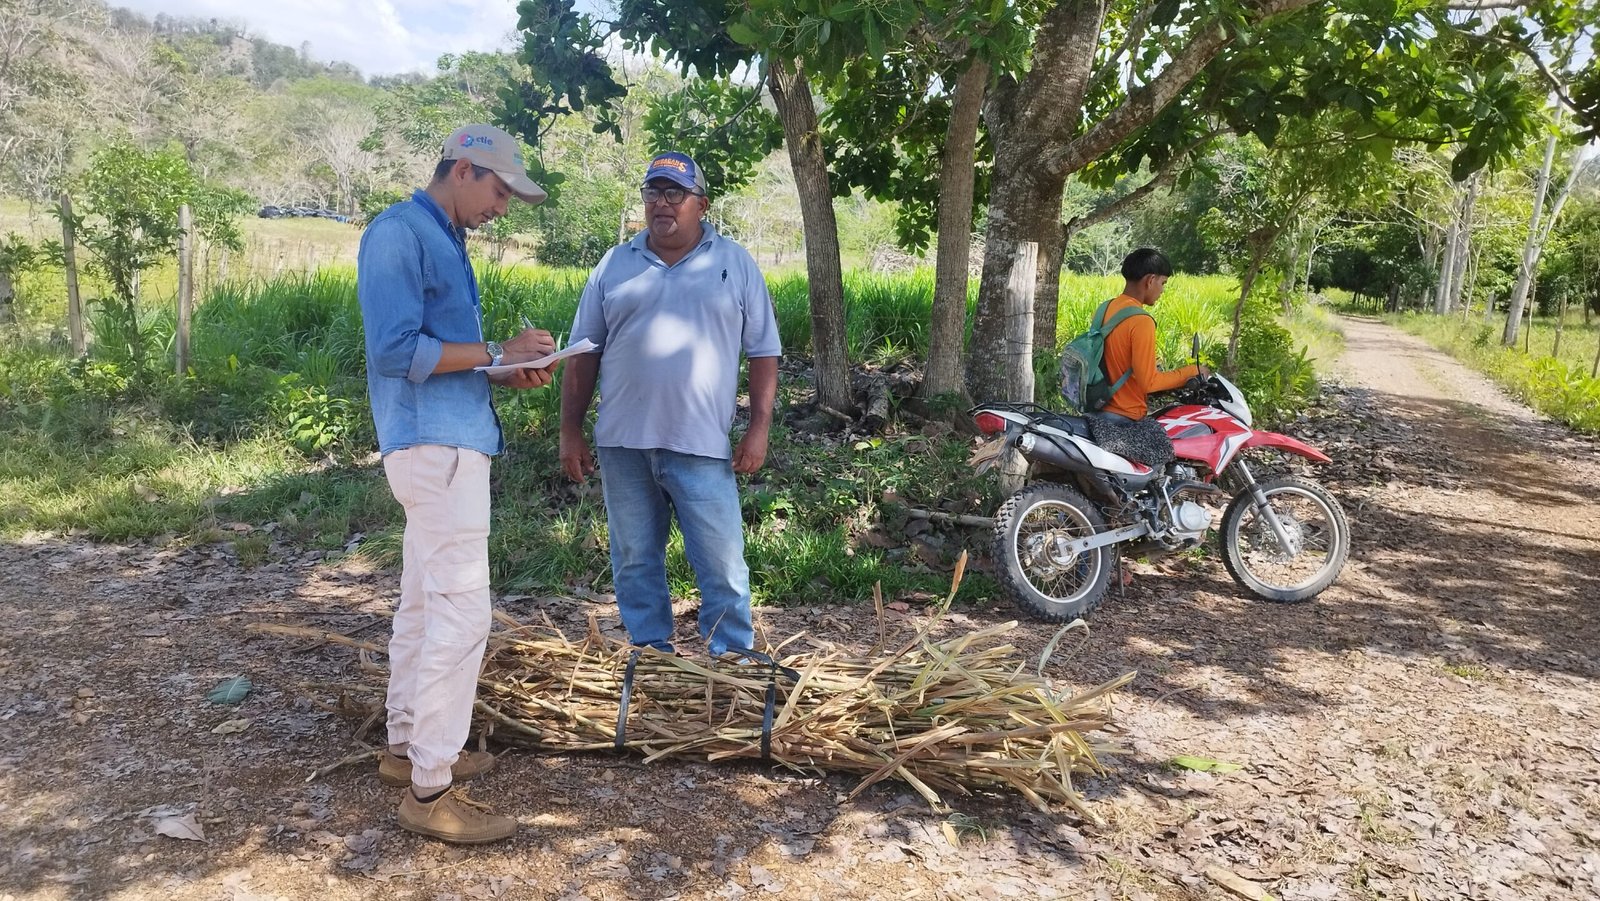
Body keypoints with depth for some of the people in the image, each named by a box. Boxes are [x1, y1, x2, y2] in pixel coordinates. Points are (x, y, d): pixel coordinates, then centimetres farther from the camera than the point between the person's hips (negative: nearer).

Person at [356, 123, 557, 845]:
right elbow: (397, 352, -20)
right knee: (461, 610, -10)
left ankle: (407, 747, 30)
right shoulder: (398, 232, -11)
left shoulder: (443, 240, 18)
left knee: (424, 602, 17)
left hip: (448, 440, 10)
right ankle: (430, 790, -2)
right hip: (435, 443, -10)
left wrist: (506, 374, 5)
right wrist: (497, 352, -14)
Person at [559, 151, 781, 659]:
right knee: (635, 563, 12)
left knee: (722, 566, 0)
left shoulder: (735, 264, 5)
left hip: (701, 446, -2)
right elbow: (583, 355, 11)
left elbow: (763, 352, 4)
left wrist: (759, 428, -4)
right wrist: (570, 432, 6)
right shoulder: (614, 265, 10)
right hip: (623, 444, 3)